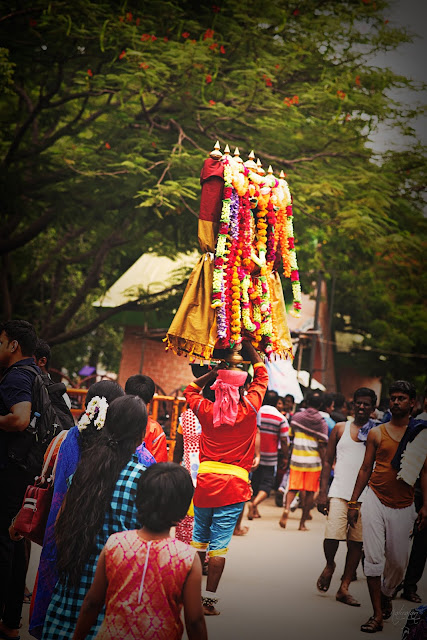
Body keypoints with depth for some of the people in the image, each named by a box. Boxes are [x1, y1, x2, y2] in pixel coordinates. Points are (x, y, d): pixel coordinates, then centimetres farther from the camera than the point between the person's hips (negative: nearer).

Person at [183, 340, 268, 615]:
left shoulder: (206, 410, -1)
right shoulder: (248, 410, -6)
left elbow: (191, 389, 22)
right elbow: (262, 375, 10)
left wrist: (215, 371, 15)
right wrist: (248, 345, 17)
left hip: (205, 480, 2)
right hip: (234, 484, -2)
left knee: (199, 538, 16)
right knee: (219, 543, -1)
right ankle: (209, 600, 0)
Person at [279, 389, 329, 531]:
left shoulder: (296, 417, 1)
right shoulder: (322, 423, -5)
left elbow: (291, 436, 9)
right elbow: (322, 447, -8)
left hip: (296, 460, 2)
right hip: (313, 461, -2)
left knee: (293, 488, 7)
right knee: (309, 492, 7)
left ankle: (287, 508, -22)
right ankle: (302, 523, 8)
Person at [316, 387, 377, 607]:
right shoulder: (340, 429, 9)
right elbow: (328, 461, 10)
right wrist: (322, 492, 1)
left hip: (365, 496, 1)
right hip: (339, 492, -1)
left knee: (356, 543, 1)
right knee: (332, 536, -14)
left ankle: (344, 589, 11)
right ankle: (329, 565, 17)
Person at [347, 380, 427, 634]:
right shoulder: (377, 433, 4)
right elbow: (366, 468, 9)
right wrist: (353, 501, 7)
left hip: (403, 506, 1)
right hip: (375, 500, 0)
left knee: (399, 560, 6)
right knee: (374, 557, -8)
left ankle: (387, 595, 37)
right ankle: (378, 615, -2)